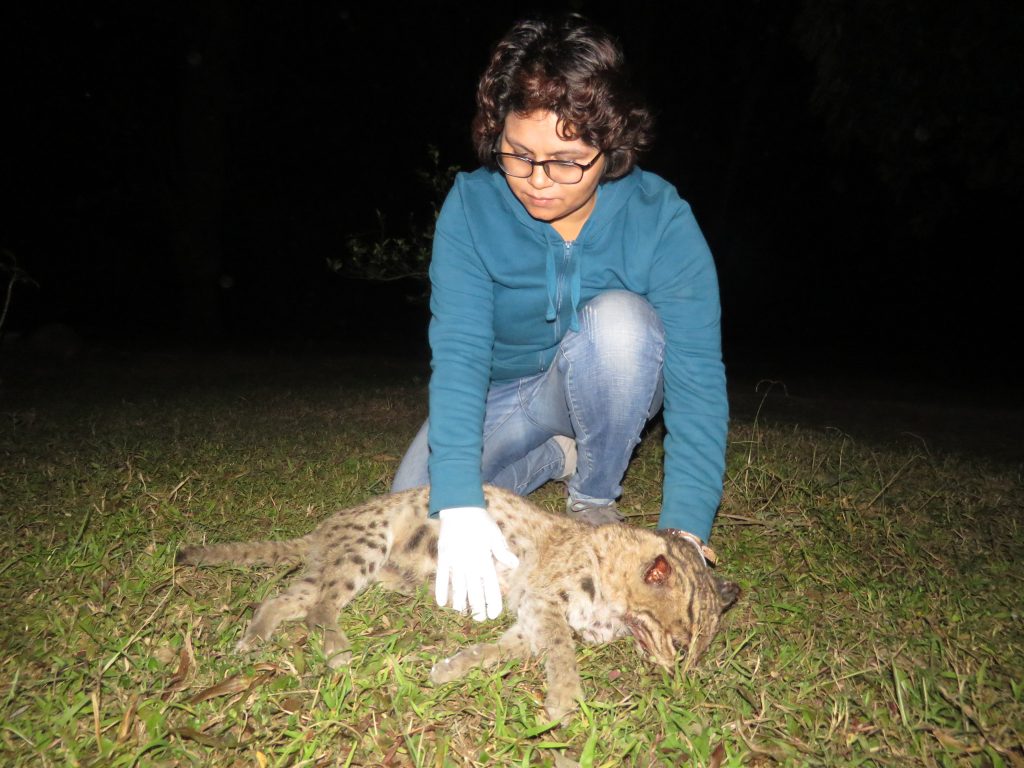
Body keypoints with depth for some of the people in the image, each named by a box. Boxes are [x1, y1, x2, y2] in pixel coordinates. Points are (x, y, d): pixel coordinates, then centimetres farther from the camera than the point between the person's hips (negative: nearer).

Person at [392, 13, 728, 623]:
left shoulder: (660, 219, -24)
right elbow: (458, 351, -29)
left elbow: (697, 381, -27)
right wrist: (460, 501, -41)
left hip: (605, 394, -1)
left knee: (618, 318, -34)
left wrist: (683, 533, -37)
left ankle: (596, 498, -10)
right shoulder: (472, 205, -21)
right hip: (500, 395, 2)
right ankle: (556, 459, 8)